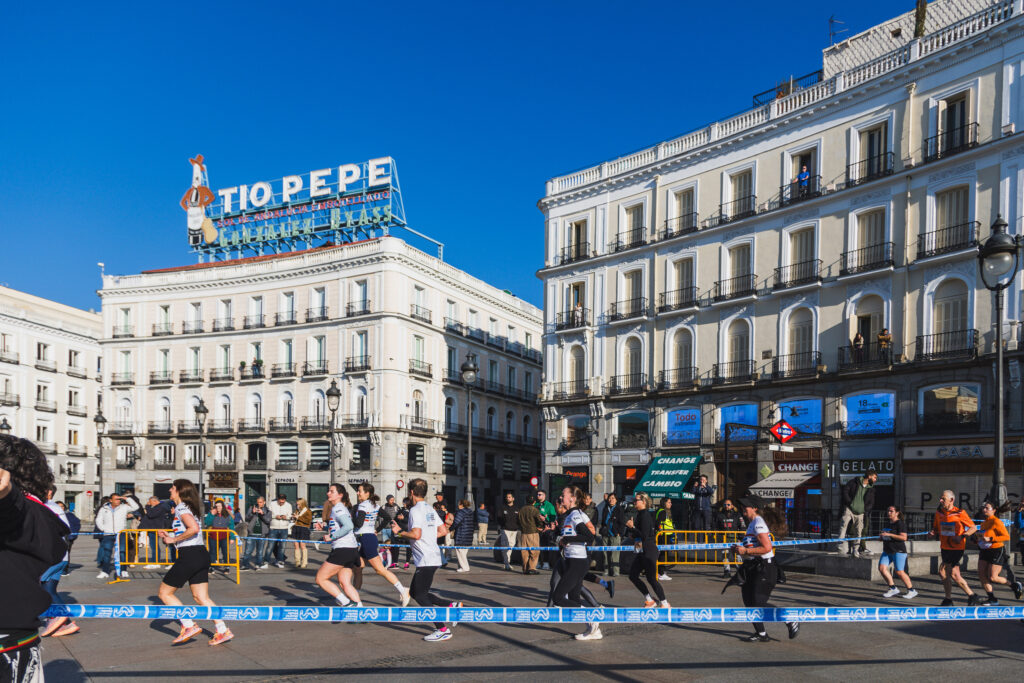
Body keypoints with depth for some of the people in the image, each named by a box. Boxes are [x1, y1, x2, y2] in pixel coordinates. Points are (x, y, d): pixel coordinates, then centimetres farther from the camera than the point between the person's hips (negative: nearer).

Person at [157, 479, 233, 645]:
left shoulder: (181, 508, -10)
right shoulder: (189, 507, 19)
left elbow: (194, 528, -26)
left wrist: (174, 539, -14)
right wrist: (170, 536, 16)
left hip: (189, 555, -9)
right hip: (202, 555, 9)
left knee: (164, 593, 5)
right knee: (202, 598, 10)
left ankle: (189, 626, 0)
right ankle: (223, 631, 3)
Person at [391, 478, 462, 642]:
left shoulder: (415, 510, -13)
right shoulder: (430, 509, 14)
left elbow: (416, 535, -23)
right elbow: (443, 531, 16)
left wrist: (399, 531, -9)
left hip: (425, 560, -9)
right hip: (433, 557, 9)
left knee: (420, 595, -4)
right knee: (416, 592, 16)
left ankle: (442, 630, -4)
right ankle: (451, 606, 13)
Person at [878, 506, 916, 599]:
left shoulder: (900, 523, -10)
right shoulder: (888, 524, 17)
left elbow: (904, 537, -20)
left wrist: (889, 534, -23)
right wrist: (882, 537, 10)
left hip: (898, 551, -8)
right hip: (887, 551, 8)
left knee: (899, 572, -8)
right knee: (882, 568, -6)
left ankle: (912, 591, 9)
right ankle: (893, 589, 5)